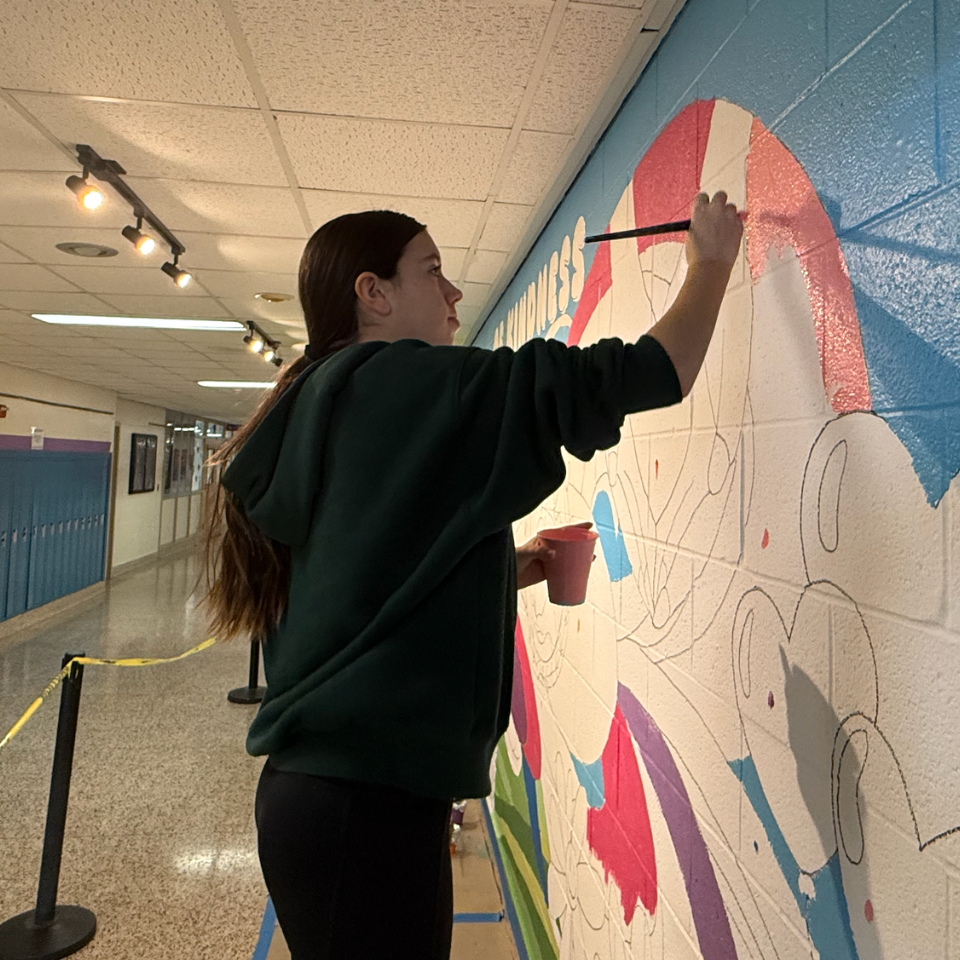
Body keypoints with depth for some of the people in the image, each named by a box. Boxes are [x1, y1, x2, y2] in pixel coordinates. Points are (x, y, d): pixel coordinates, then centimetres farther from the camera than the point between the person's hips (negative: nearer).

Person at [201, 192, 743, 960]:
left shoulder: (319, 410, 11)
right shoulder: (410, 387, -14)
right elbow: (641, 377, -14)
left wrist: (511, 570, 10)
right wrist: (711, 264, 3)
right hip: (366, 795, -9)